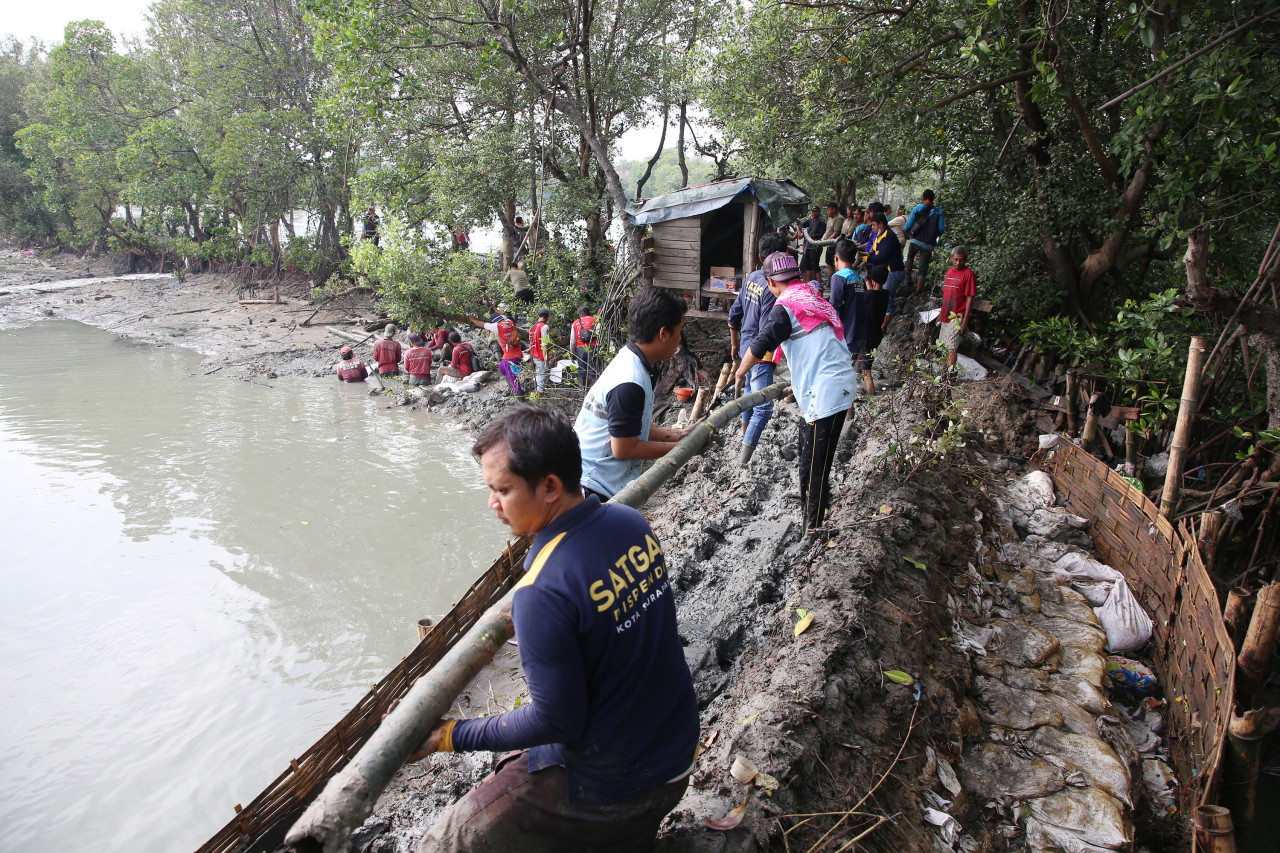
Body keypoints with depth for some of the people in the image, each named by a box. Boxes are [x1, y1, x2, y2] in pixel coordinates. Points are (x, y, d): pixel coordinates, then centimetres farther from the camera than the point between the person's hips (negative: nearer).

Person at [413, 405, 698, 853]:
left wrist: (451, 736, -10)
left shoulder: (542, 595, -31)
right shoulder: (633, 523, -8)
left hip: (610, 792, -7)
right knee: (513, 763, 29)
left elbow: (557, 722, -21)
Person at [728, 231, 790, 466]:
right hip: (760, 353, -9)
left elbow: (734, 312, 11)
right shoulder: (772, 287, -22)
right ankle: (744, 460, -5)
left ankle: (745, 433, 52)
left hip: (745, 346, 9)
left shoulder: (751, 277, 3)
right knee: (763, 409, -5)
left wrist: (734, 342, 23)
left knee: (750, 391, 30)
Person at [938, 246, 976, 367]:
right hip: (946, 316, 8)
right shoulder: (949, 271, 12)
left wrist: (965, 320, -16)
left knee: (952, 348, -11)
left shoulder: (968, 273, -10)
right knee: (944, 347, 13)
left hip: (957, 317, -8)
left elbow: (970, 298, -12)